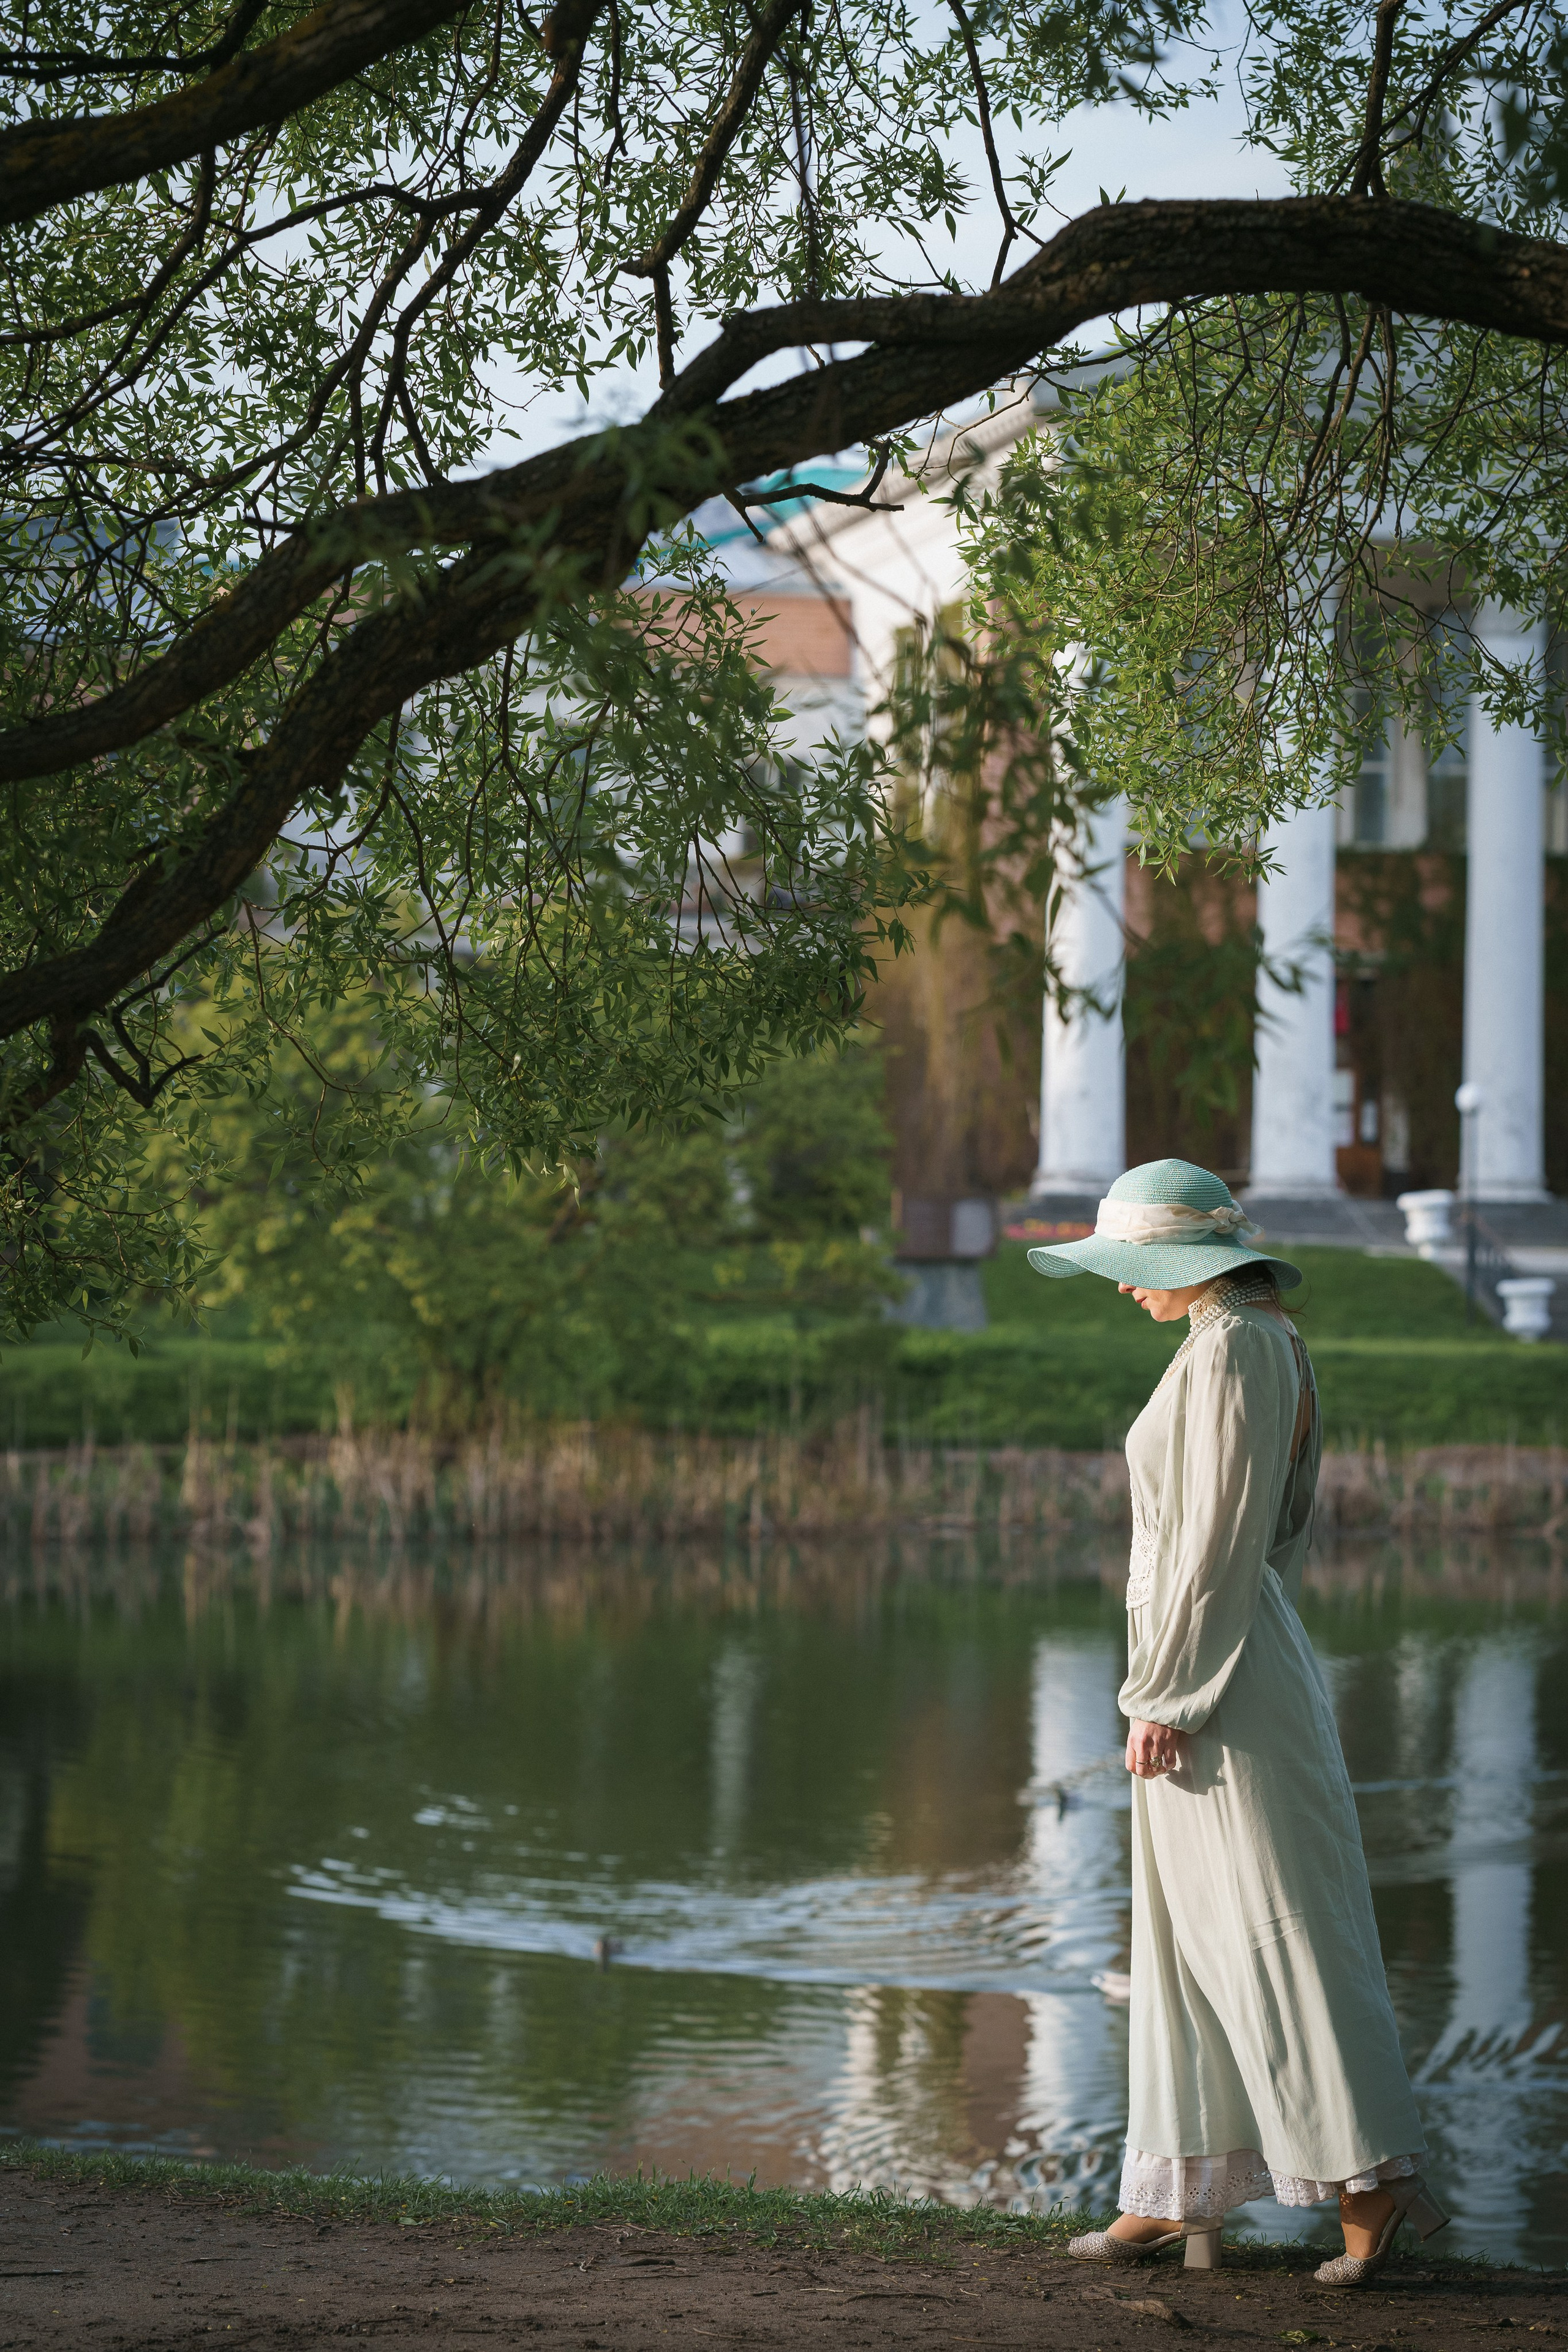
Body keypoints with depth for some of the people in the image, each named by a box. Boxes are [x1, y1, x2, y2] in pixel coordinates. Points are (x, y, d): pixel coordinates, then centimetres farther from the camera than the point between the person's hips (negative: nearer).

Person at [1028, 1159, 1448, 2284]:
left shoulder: (1230, 1348, -16)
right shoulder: (1269, 1343, 14)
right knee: (1185, 1937, 12)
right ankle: (1179, 2200, 16)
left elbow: (1217, 1536, -20)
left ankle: (1374, 2179, -4)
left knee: (1271, 1928, -7)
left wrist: (1166, 1698, -18)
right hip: (1216, 1672, 10)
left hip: (1213, 1675, -10)